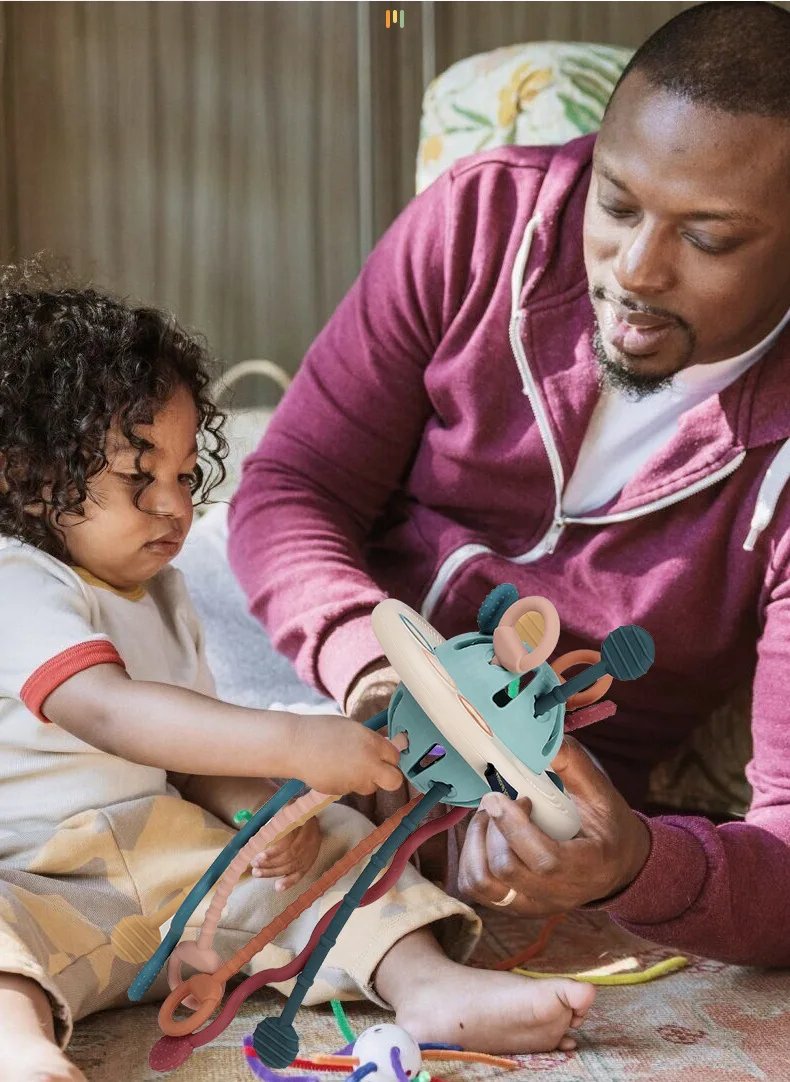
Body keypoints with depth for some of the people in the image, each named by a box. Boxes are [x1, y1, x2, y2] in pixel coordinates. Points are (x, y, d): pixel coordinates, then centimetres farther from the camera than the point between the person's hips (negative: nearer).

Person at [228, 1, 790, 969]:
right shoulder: (484, 219, -12)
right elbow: (288, 488, -8)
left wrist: (632, 869, -46)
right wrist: (363, 660, -29)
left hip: (554, 810, -3)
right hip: (325, 693, 4)